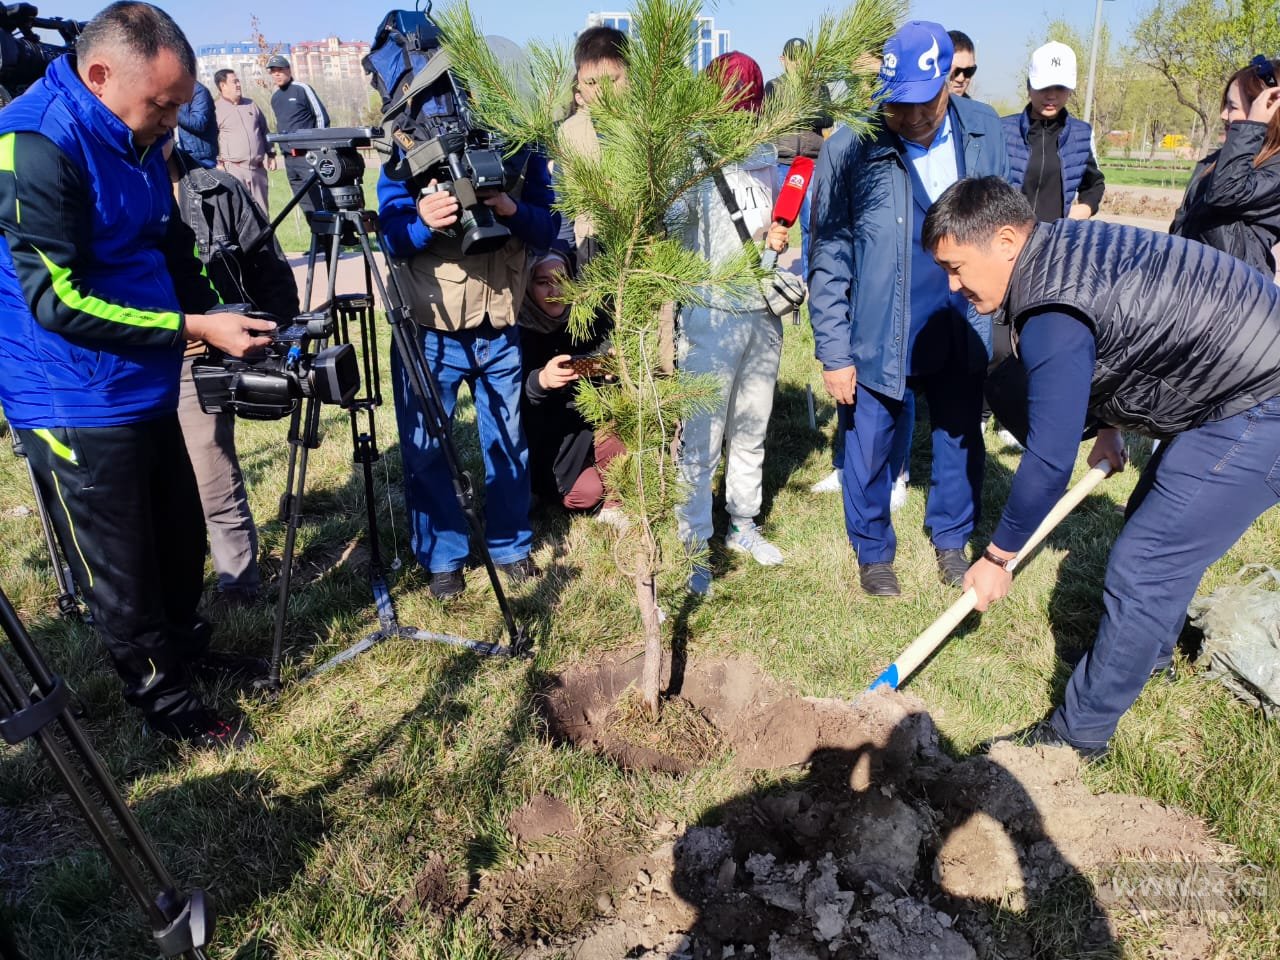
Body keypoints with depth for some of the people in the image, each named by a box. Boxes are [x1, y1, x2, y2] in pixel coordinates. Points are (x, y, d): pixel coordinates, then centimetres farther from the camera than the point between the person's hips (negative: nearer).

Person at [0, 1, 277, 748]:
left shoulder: (138, 140, 8)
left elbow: (168, 250, 17)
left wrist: (219, 310, 1)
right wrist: (193, 329, -24)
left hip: (147, 391, 9)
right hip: (78, 408, -8)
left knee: (182, 544, 21)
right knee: (124, 577, 7)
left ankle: (187, 653, 44)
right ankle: (170, 705, 25)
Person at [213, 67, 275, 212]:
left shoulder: (250, 104, 16)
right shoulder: (216, 109, -3)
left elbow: (264, 131, 22)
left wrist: (271, 154, 16)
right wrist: (218, 163, -13)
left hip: (258, 167, 6)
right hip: (233, 169, -6)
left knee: (261, 210, 10)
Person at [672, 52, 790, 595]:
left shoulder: (764, 156, 10)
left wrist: (778, 237, 2)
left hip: (763, 314, 6)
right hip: (712, 317, -6)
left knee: (751, 431, 16)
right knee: (702, 441, 0)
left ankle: (742, 525, 32)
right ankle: (692, 546, 13)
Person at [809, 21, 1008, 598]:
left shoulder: (983, 130, -3)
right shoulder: (850, 149, -15)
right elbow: (829, 259, -12)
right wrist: (834, 352, -12)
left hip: (963, 329, 4)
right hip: (877, 335, -3)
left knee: (961, 441, 17)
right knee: (868, 449, 9)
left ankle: (951, 539, 41)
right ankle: (873, 553, 33)